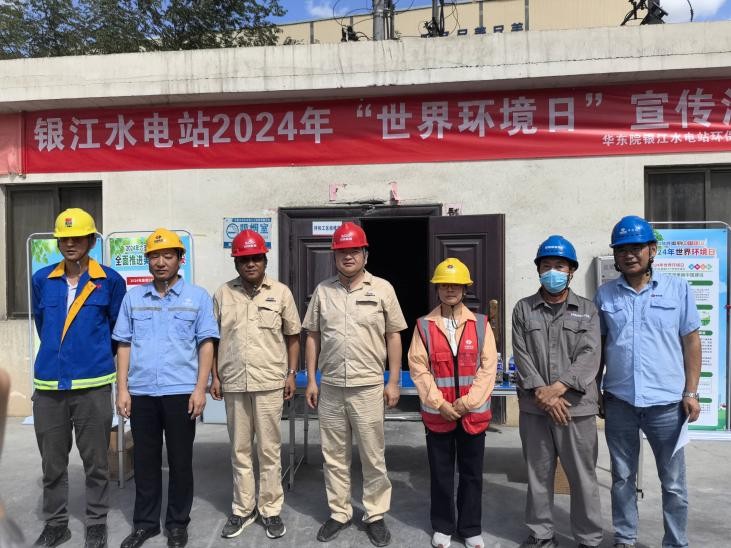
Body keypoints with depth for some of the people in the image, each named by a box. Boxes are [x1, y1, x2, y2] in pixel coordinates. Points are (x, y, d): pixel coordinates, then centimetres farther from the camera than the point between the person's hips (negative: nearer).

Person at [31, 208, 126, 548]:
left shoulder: (110, 281, -3)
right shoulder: (42, 280, 6)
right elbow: (41, 324, 18)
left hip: (93, 385, -3)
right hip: (48, 384, 3)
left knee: (95, 461, 8)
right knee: (52, 462, 15)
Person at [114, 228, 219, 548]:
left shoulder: (198, 297, 1)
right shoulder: (132, 297, 8)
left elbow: (206, 344, -1)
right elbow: (124, 345, 8)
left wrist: (200, 388, -8)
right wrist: (122, 389, 2)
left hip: (181, 392, -2)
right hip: (141, 393, 2)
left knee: (180, 461, 8)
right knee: (145, 460, 12)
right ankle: (145, 522, 28)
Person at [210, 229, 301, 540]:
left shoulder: (281, 292, 1)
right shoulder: (223, 294, 5)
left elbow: (293, 337, 5)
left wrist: (291, 374, -1)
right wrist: (215, 376, 5)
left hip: (270, 383, -2)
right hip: (234, 383, 2)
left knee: (269, 450, 7)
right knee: (240, 450, 13)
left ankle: (271, 509, 21)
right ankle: (242, 509, 27)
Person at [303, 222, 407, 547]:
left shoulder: (382, 288, -2)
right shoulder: (322, 291, 5)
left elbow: (394, 336, 0)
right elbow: (313, 336, 8)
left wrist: (394, 382, -3)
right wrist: (311, 380, 4)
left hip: (369, 387, -2)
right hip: (330, 387, 3)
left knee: (373, 457, 9)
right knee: (334, 456, 14)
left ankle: (375, 515, 26)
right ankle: (339, 513, 30)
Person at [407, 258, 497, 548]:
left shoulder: (480, 324, 1)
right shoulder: (424, 325, 0)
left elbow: (488, 367, -4)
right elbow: (418, 368, -5)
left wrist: (468, 401, -11)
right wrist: (439, 403, -12)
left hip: (473, 412, 1)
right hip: (437, 413, 0)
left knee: (472, 472, 12)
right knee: (440, 473, 12)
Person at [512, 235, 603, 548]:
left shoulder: (587, 310, 6)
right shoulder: (523, 309, 7)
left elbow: (590, 356, -6)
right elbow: (521, 356, -1)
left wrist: (557, 388, -16)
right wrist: (543, 394, -11)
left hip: (577, 407, -1)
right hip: (534, 407, 1)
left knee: (583, 477, 7)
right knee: (538, 475, 11)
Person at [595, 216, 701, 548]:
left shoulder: (678, 288, 0)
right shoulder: (605, 294, 2)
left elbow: (691, 341, 2)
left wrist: (691, 392, -3)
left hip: (667, 402, -1)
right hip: (619, 401, 1)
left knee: (673, 482, 11)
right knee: (622, 477, 14)